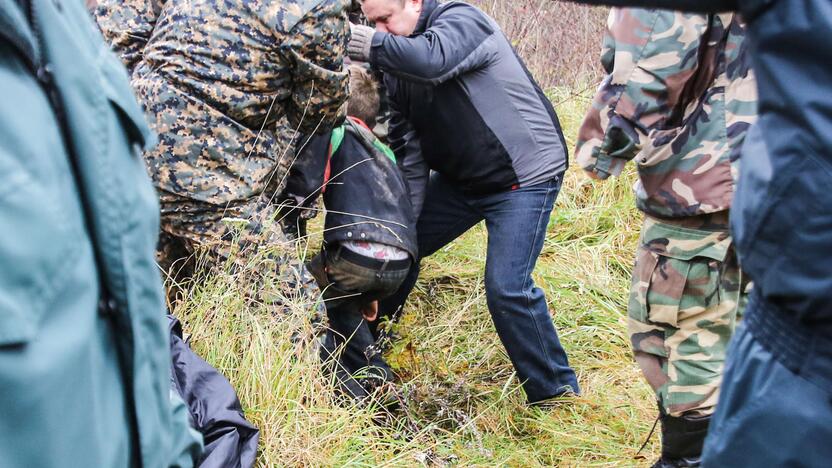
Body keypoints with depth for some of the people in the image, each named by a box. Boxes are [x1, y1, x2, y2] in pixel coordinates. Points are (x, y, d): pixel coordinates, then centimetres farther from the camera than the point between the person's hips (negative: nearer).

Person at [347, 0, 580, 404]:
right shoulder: (399, 69, 4)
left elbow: (432, 59, -41)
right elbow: (407, 148, 0)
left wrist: (365, 44, -41)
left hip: (523, 173, -8)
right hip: (460, 177, 8)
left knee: (507, 287, -16)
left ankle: (557, 394, 2)